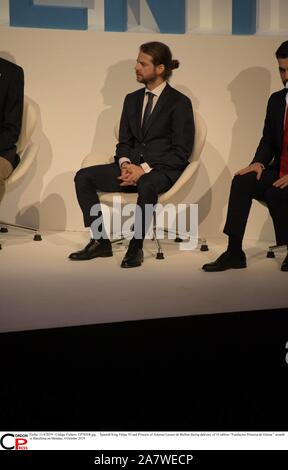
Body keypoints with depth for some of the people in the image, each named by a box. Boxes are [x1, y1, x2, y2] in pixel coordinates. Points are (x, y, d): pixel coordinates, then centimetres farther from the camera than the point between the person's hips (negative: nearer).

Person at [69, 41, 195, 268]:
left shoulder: (180, 102, -2)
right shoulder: (132, 99, 17)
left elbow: (181, 152, -8)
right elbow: (124, 141, 17)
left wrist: (144, 169, -17)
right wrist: (125, 163, -7)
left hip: (162, 170, -6)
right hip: (132, 166, 6)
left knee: (147, 185, -41)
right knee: (83, 176, -15)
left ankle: (136, 247, -25)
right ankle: (100, 241, -10)